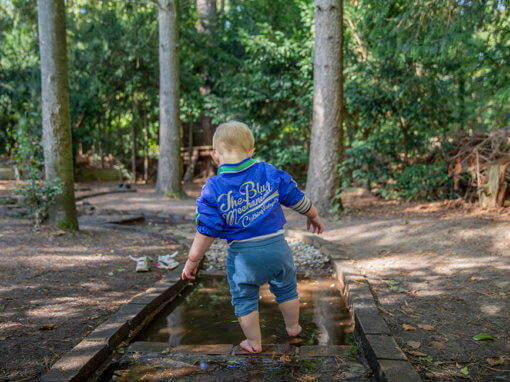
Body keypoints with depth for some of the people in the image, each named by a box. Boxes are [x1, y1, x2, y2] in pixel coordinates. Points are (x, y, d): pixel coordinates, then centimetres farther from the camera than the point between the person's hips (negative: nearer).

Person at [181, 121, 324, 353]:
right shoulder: (269, 173, -4)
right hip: (276, 246, 3)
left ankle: (254, 343, 30)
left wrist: (192, 260, 0)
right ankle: (293, 327, 45)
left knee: (244, 299, 18)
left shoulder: (213, 188, -10)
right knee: (286, 288, 26)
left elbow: (207, 231, -11)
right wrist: (313, 216, 25)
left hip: (243, 254, -2)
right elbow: (297, 198, 6)